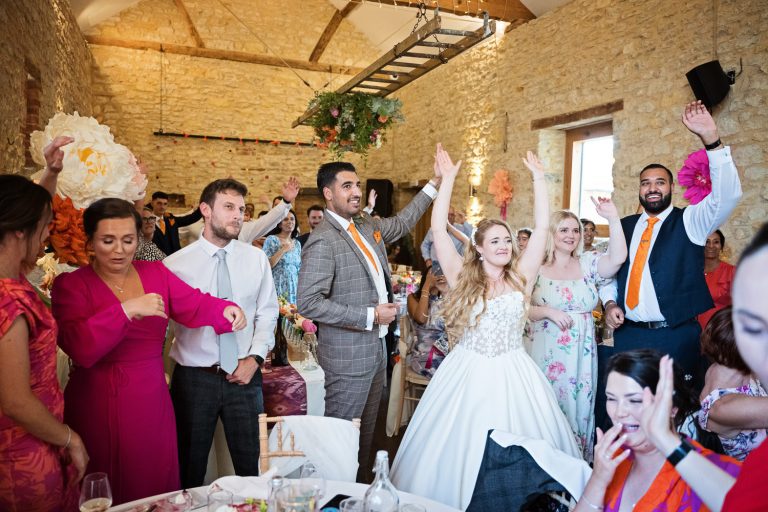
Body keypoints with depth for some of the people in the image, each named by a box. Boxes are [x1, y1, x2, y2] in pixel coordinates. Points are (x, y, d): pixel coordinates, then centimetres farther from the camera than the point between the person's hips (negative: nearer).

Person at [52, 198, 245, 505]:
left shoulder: (156, 273, 6)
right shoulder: (70, 285, -6)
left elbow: (195, 305, -3)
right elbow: (80, 349, -20)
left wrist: (226, 310, -22)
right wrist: (127, 309, -28)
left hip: (152, 402, 4)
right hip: (99, 409, -3)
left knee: (157, 487, 15)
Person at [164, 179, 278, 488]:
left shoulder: (256, 259, 1)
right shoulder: (175, 264, -7)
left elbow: (267, 313, 5)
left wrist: (255, 358, -5)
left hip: (245, 374, 2)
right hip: (193, 377, -1)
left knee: (252, 463, 12)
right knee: (189, 468, 15)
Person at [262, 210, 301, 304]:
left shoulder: (297, 243, 13)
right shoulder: (271, 239, -3)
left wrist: (300, 290, 14)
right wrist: (282, 250, -15)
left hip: (294, 289, 4)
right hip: (277, 289, -4)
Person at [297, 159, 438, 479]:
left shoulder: (368, 227, 7)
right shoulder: (323, 241, -18)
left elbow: (402, 223, 26)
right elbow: (309, 304, -23)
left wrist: (435, 182, 21)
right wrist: (370, 316, -20)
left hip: (376, 349, 8)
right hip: (348, 355, -8)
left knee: (366, 432, 19)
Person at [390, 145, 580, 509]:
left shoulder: (521, 277, 1)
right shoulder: (462, 278, -1)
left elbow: (542, 226, -1)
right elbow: (438, 229, -6)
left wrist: (538, 178, -1)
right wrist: (448, 179, -7)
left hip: (512, 375, 1)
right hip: (467, 375, 0)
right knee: (458, 445, 9)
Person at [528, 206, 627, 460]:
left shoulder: (588, 263, 6)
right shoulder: (537, 268, 0)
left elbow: (618, 258, -12)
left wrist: (613, 219, -16)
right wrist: (548, 312, -17)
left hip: (582, 353, 2)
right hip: (547, 353, -2)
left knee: (579, 405, 8)